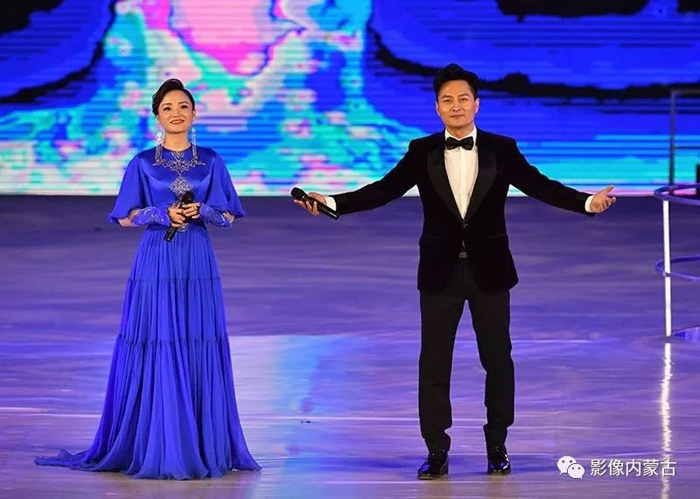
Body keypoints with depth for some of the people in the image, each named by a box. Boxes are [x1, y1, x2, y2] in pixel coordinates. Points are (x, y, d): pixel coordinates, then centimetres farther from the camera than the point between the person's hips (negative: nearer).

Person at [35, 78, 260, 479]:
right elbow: (126, 218, 4)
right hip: (156, 263, -1)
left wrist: (202, 211, -12)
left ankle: (203, 446, 7)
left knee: (200, 351, 0)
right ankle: (153, 446, 3)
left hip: (198, 265, 1)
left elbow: (228, 216, 8)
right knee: (156, 350, -3)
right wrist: (162, 213, -13)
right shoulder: (142, 163, 4)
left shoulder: (211, 162, 7)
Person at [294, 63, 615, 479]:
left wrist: (589, 202, -22)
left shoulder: (502, 150, 0)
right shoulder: (422, 152, 0)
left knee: (497, 358, 7)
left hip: (489, 270, 0)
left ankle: (497, 445, 21)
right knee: (434, 362, 2)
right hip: (440, 272, 0)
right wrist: (332, 203, -18)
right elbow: (384, 190, -6)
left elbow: (541, 187, -8)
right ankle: (437, 452, 9)